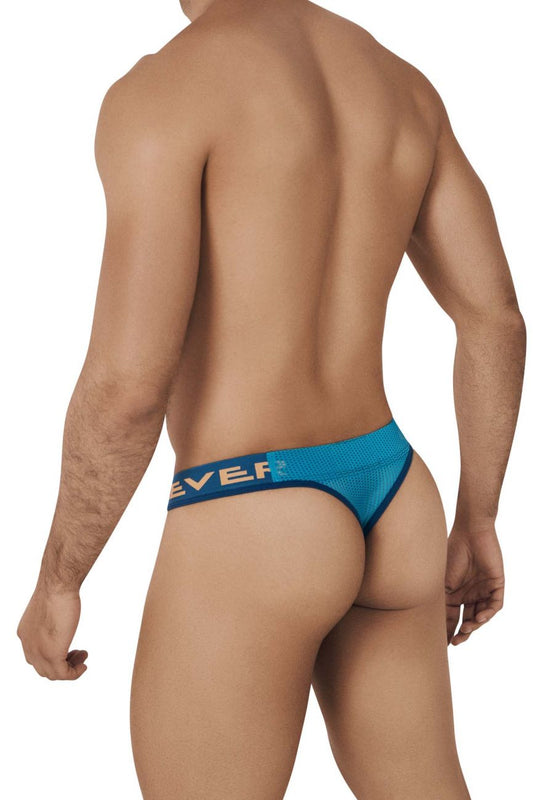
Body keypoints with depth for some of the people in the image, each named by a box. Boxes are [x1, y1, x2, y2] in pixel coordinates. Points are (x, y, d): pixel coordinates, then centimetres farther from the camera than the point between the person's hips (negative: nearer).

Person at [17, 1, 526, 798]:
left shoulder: (161, 91, -15)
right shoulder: (400, 83, 8)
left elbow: (129, 382, -21)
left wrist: (57, 580, -4)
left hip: (249, 543, -7)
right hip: (391, 512, 7)